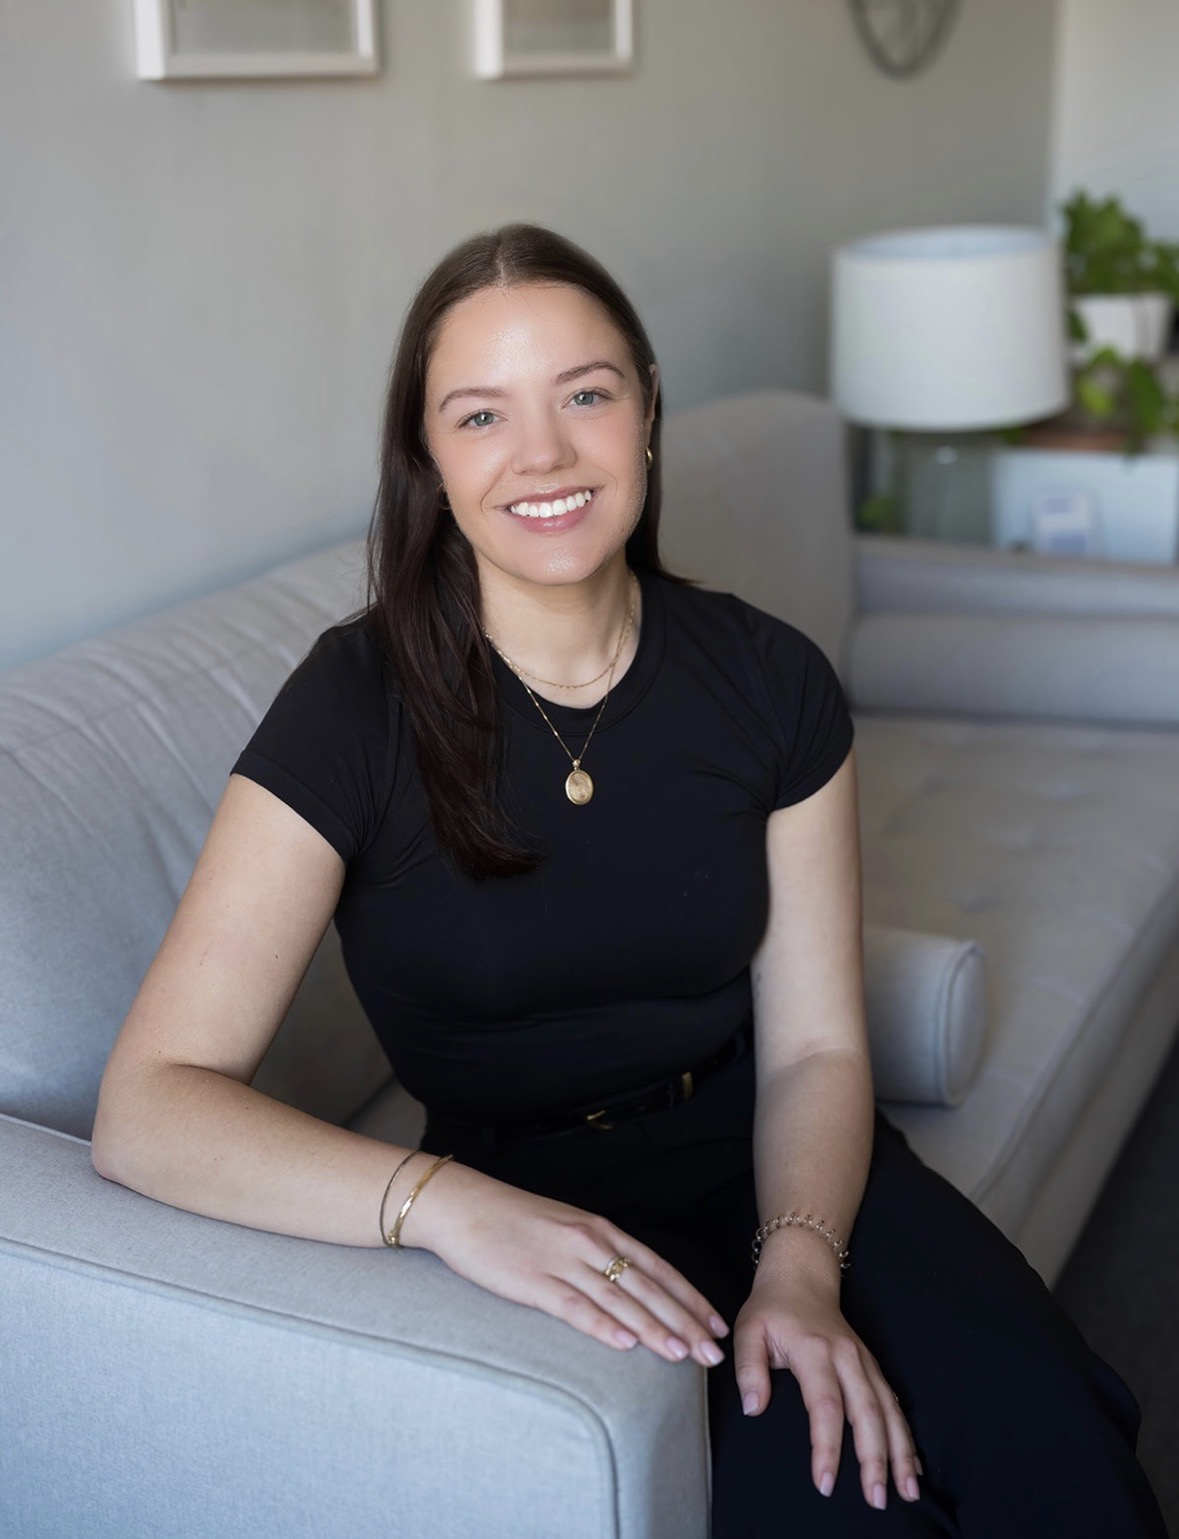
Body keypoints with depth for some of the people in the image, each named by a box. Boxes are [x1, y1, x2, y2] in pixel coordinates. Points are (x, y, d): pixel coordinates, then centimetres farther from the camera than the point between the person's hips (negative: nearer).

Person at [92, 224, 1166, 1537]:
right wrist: (443, 1202, -36)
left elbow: (814, 1044, 0)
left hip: (764, 1156, 3)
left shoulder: (769, 685, -4)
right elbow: (146, 1107, -21)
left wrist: (800, 1263, -20)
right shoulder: (357, 708, -15)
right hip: (533, 1203, -2)